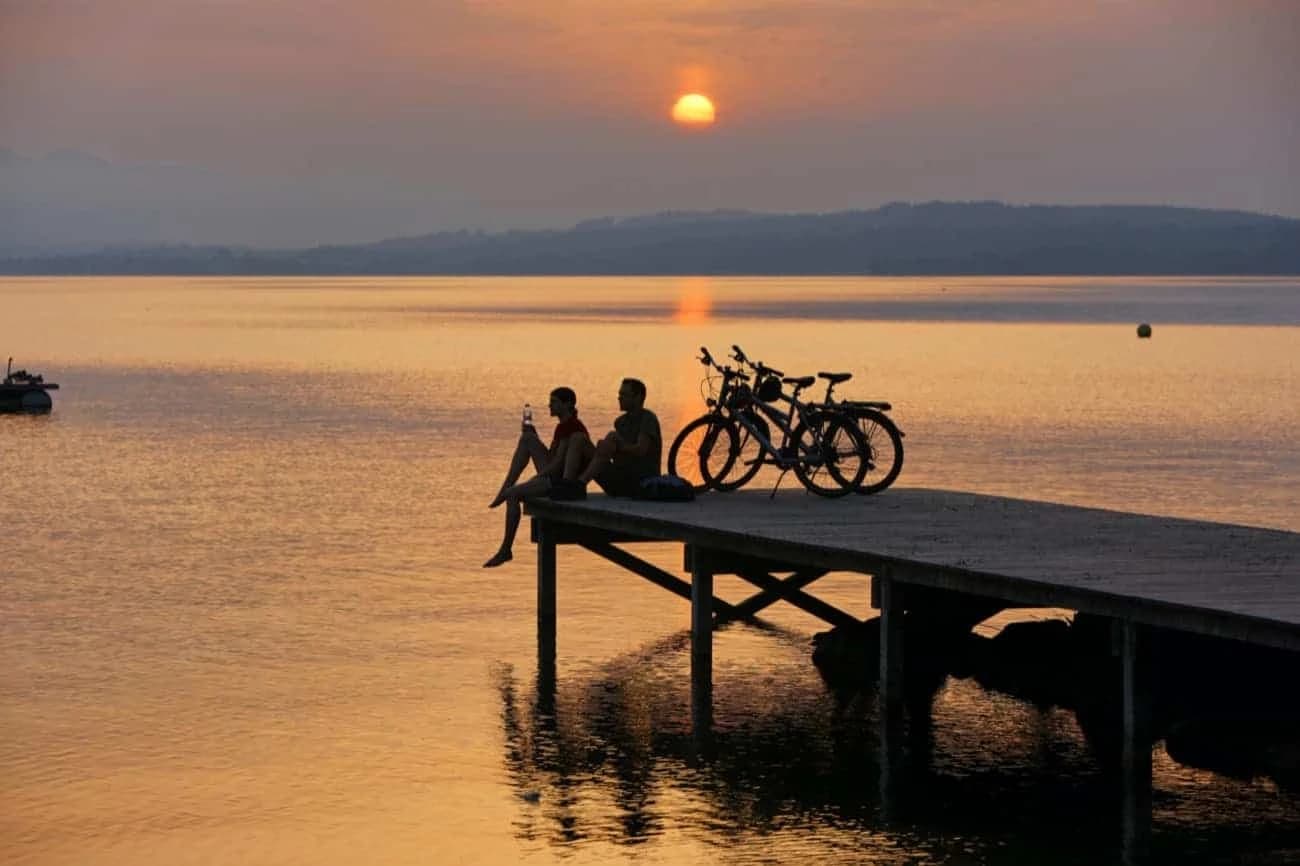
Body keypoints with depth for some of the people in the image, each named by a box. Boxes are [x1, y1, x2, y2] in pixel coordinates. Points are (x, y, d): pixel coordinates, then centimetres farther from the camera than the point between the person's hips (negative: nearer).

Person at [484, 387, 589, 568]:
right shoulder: (562, 427, 16)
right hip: (553, 475, 10)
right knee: (527, 438, 3)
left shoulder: (571, 427, -16)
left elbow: (558, 462, -21)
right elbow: (552, 457, 19)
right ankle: (505, 490, -3)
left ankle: (506, 549, -9)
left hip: (563, 479, -10)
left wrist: (537, 477, -12)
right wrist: (535, 437, 8)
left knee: (512, 494, -16)